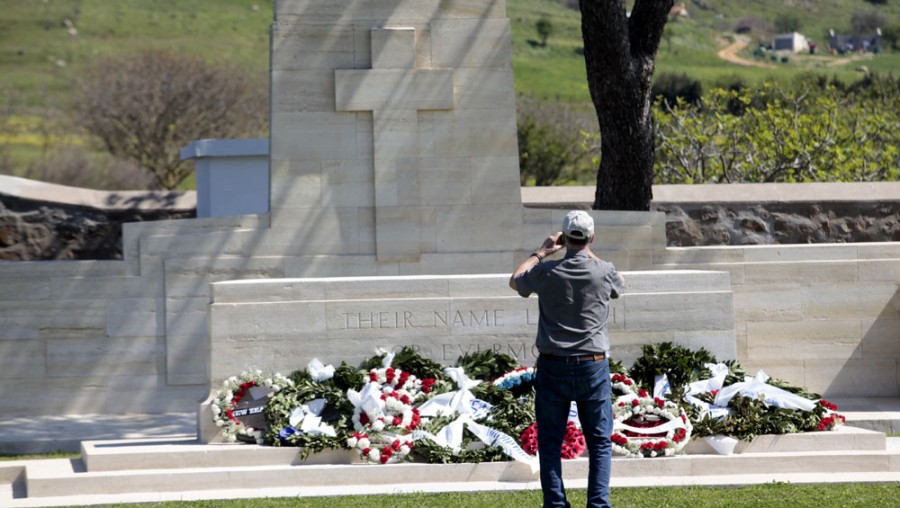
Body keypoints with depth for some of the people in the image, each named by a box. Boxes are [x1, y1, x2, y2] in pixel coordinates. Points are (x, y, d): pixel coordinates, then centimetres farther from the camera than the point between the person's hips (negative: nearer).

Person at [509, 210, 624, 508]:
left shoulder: (547, 272, -7)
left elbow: (515, 281, 16)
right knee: (599, 441, 8)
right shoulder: (604, 272, -6)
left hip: (552, 366, 0)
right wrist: (590, 253, 24)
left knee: (550, 442, 8)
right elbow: (619, 286, 21)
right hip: (593, 366, 0)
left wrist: (541, 252, 21)